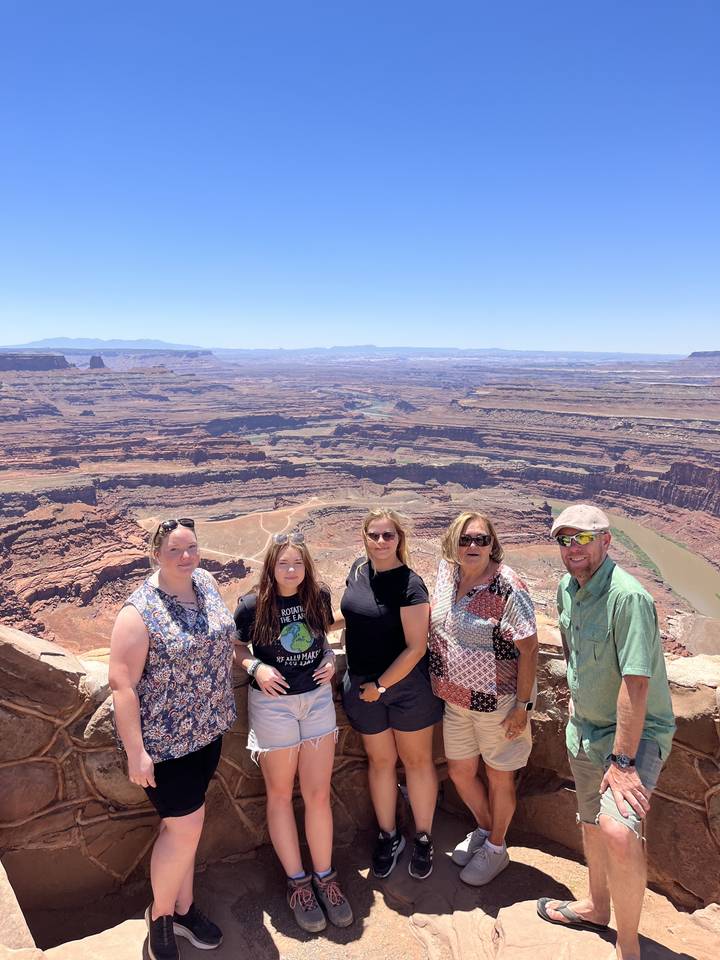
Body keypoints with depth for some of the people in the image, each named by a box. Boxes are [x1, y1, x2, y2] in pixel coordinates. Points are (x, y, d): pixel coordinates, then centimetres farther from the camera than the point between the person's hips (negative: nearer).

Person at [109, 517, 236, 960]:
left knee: (184, 821, 20)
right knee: (186, 827, 4)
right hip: (164, 738, -6)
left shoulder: (207, 583, -2)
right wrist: (136, 752, -19)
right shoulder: (140, 611, -22)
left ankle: (184, 907, 40)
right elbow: (122, 684, -20)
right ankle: (160, 914, 31)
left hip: (207, 729, 6)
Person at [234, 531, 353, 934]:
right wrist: (256, 667, -18)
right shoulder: (252, 606, -14)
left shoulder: (319, 597, -5)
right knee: (281, 794, 11)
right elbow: (237, 648, 0)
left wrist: (331, 659, -6)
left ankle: (325, 877, 28)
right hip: (273, 702, -2)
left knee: (319, 793, 8)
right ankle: (297, 881, 30)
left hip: (317, 697, 2)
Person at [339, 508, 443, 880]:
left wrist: (381, 685, -13)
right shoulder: (359, 569, -1)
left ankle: (423, 838, 32)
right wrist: (362, 682, 12)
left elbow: (416, 647, -19)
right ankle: (388, 836, 36)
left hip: (405, 684, -5)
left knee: (416, 760, 12)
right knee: (380, 761, 17)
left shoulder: (409, 585, -19)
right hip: (362, 684, 5)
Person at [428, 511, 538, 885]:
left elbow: (528, 648, -19)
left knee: (499, 777, 16)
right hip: (455, 700, 6)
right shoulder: (447, 571, -3)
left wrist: (522, 705, -17)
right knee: (459, 772, 21)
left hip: (496, 701, -6)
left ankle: (496, 848, 40)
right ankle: (484, 829, 48)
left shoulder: (507, 587, -22)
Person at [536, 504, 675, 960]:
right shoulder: (567, 589, -1)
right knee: (591, 822, 22)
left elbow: (636, 684, -29)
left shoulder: (628, 597, -27)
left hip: (636, 732, -8)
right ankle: (596, 907, 47)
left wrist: (622, 761, -27)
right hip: (585, 727, 8)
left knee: (619, 830, -25)